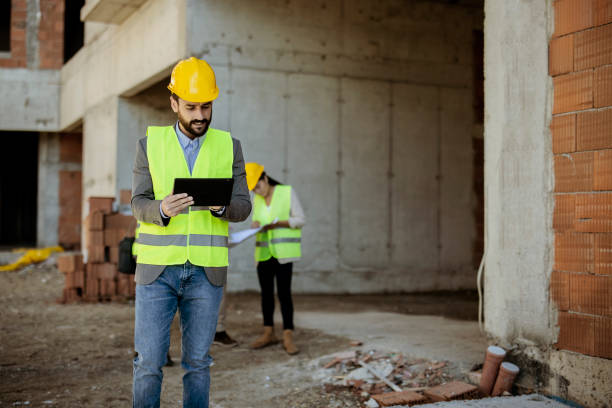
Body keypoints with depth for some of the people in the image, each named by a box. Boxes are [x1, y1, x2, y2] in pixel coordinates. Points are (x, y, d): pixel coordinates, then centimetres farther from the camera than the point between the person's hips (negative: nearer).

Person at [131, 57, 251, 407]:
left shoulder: (229, 147, 6)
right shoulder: (150, 144, 5)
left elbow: (243, 207, 2)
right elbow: (139, 205, 0)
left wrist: (220, 205, -20)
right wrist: (163, 209, -23)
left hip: (206, 271, 1)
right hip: (157, 268, 0)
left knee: (198, 361, 6)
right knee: (149, 362, -1)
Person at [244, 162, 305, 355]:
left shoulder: (288, 192, -3)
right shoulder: (257, 200, 12)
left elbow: (300, 220, -5)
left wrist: (277, 223, -18)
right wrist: (256, 224, -7)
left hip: (283, 252, -5)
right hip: (263, 252, 5)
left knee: (284, 293, -9)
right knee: (266, 292, 8)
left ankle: (288, 337, -7)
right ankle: (269, 334, 18)